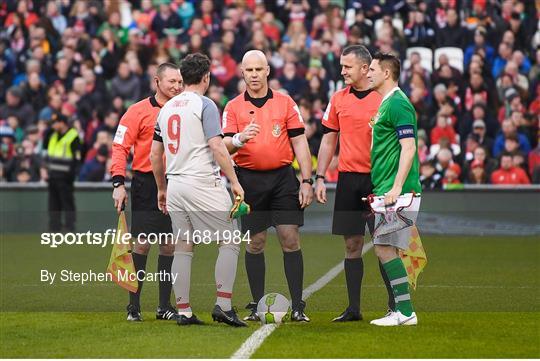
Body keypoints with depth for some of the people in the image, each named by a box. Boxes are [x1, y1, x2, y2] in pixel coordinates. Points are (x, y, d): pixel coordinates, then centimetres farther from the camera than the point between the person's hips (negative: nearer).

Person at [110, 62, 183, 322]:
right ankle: (134, 306, 2)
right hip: (146, 185, -4)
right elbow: (120, 147, -5)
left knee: (170, 245, 5)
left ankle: (165, 306, 12)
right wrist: (118, 183, -14)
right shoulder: (139, 111, -2)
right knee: (142, 243, -5)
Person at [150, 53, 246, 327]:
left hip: (174, 185, 7)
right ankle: (223, 305, -8)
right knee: (229, 242, 0)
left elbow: (155, 154, 17)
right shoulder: (205, 105, -7)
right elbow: (217, 147, -16)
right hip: (202, 183, -7)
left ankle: (183, 312, 8)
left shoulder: (166, 108, 13)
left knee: (183, 248, 9)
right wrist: (234, 181, -12)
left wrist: (161, 188, 26)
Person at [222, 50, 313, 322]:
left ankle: (297, 307, -1)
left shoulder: (285, 103, 6)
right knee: (254, 243, 4)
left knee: (290, 240, -5)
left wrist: (307, 181, -1)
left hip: (282, 178, 0)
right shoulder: (233, 107, 5)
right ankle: (257, 305, 11)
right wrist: (239, 139, -25)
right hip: (249, 180, 0)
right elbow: (225, 146, -2)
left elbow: (299, 143, 6)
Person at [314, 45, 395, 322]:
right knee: (352, 244, 5)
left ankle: (395, 305, 4)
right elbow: (328, 140, 15)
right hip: (348, 179, 4)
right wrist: (320, 177, 8)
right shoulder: (338, 99, 10)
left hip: (377, 179, -4)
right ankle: (353, 308, 9)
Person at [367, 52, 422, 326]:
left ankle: (405, 311, -11)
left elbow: (408, 148, -19)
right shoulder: (385, 103, 19)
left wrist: (397, 187, -24)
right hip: (384, 190, 10)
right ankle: (401, 310, 12)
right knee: (384, 248, 9)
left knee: (385, 247, -12)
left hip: (398, 191, -10)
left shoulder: (398, 104, -12)